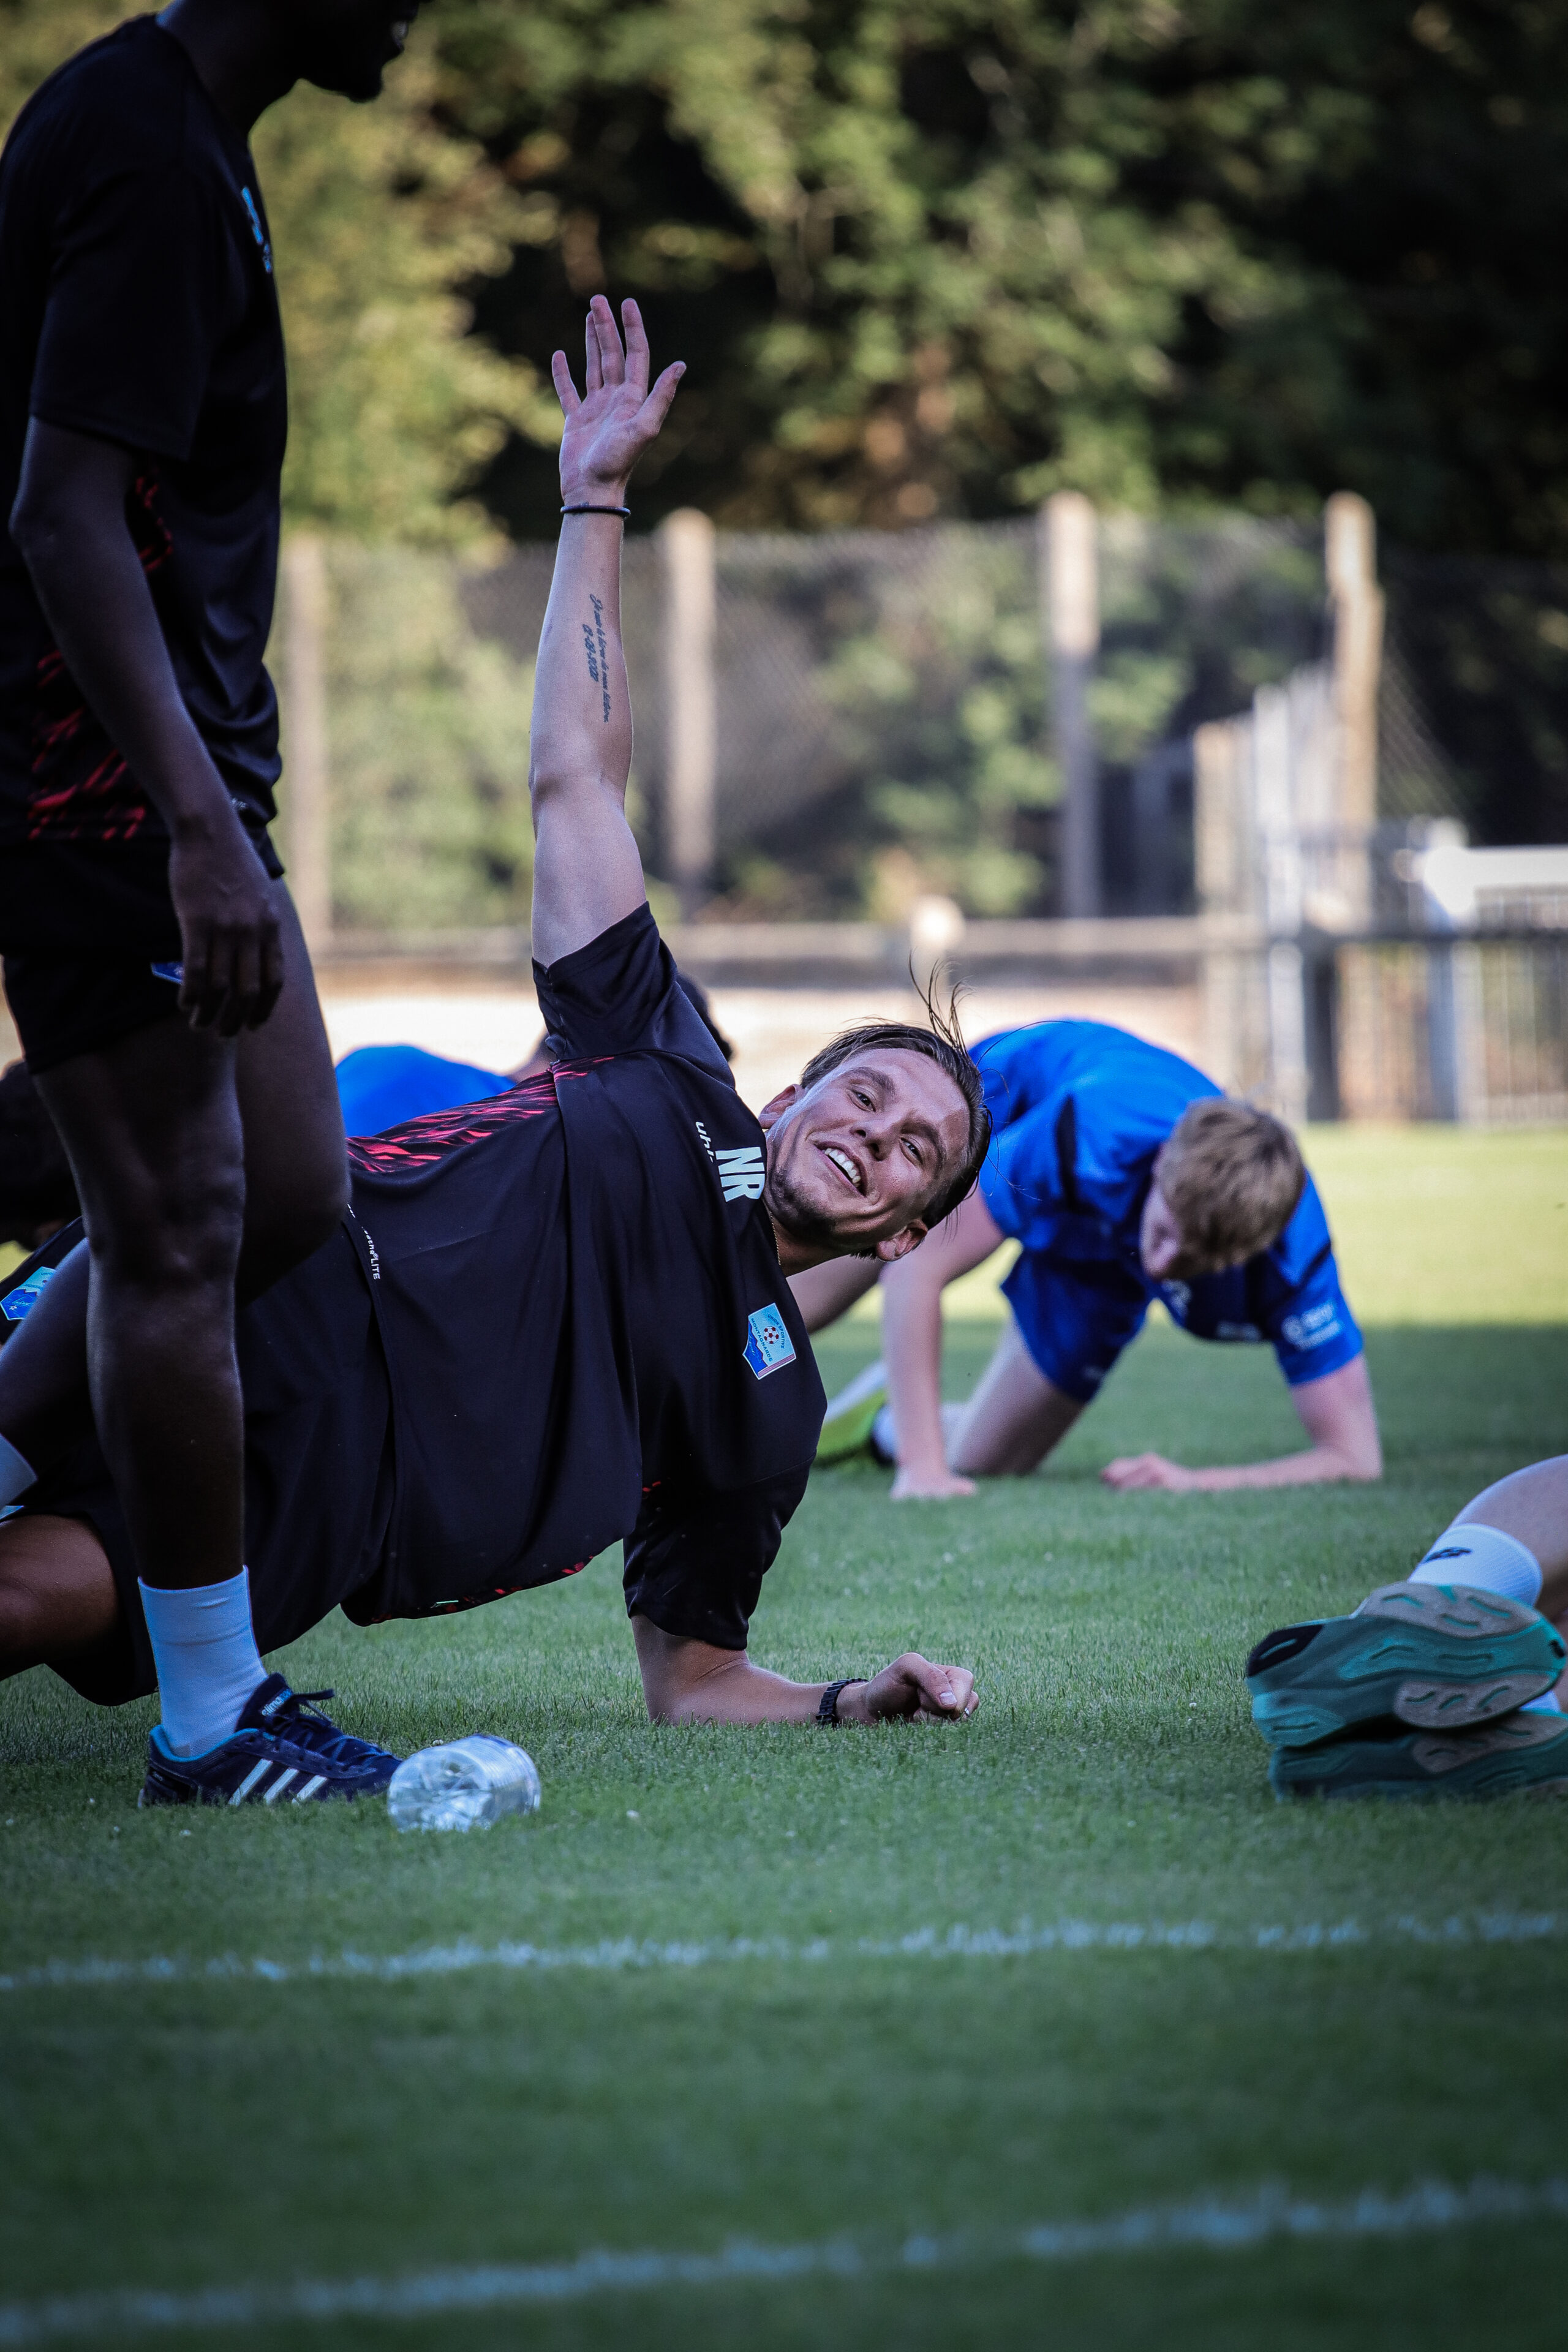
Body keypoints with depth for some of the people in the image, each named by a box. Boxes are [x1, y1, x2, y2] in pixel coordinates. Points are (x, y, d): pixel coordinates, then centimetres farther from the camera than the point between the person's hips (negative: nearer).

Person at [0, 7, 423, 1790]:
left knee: (290, 1196, 12)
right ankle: (214, 1714, 4)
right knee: (179, 1232, -4)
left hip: (173, 761, 10)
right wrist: (198, 827, -28)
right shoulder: (152, 164, -18)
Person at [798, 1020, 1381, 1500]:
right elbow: (916, 1265, -43)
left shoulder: (1291, 1256, -43)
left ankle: (885, 1419, 43)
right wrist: (923, 1468, -47)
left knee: (980, 1463, 10)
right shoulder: (1092, 1136, -50)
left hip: (1098, 1251, 2)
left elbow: (1356, 1458, -40)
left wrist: (1192, 1481, -51)